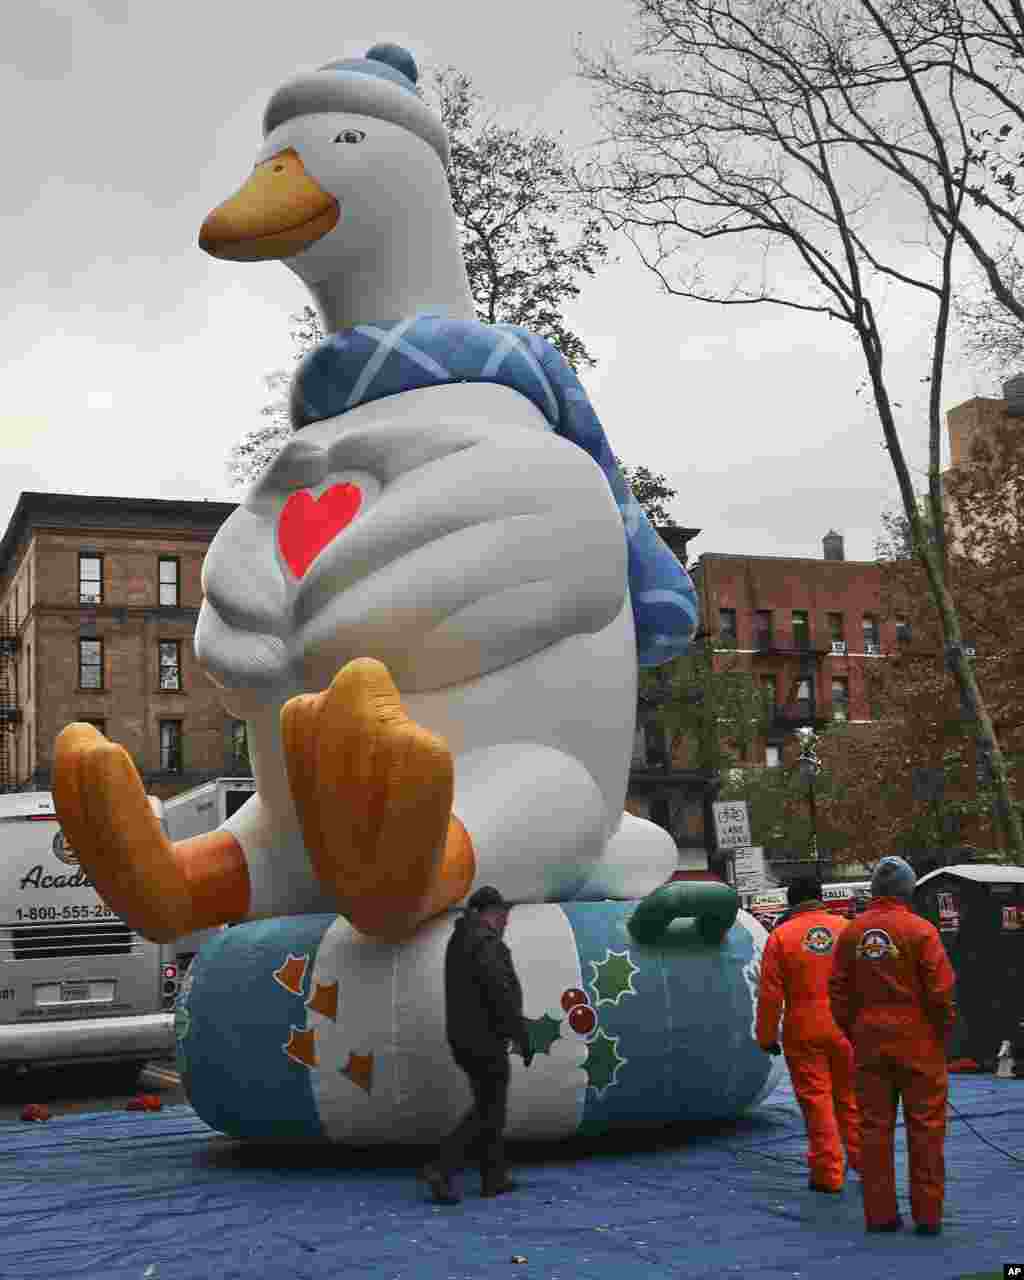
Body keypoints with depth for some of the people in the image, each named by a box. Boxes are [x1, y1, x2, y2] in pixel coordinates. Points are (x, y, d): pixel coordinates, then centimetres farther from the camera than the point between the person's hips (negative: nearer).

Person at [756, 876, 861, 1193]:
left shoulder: (781, 935, -4)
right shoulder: (846, 928, 1)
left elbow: (770, 993, -4)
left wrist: (767, 1036, 4)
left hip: (804, 1030, -2)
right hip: (846, 1029, 2)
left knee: (816, 1099, 5)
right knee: (850, 1097, 17)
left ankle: (828, 1173, 8)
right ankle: (865, 1160, 24)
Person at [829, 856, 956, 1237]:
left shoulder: (852, 932, 3)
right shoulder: (920, 930, -10)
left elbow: (838, 991, 7)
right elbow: (940, 990, -12)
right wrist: (943, 1031, 3)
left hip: (870, 1041, 4)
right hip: (917, 1041, -4)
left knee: (874, 1126, 9)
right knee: (925, 1126, 6)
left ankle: (880, 1213, 13)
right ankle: (927, 1214, 9)